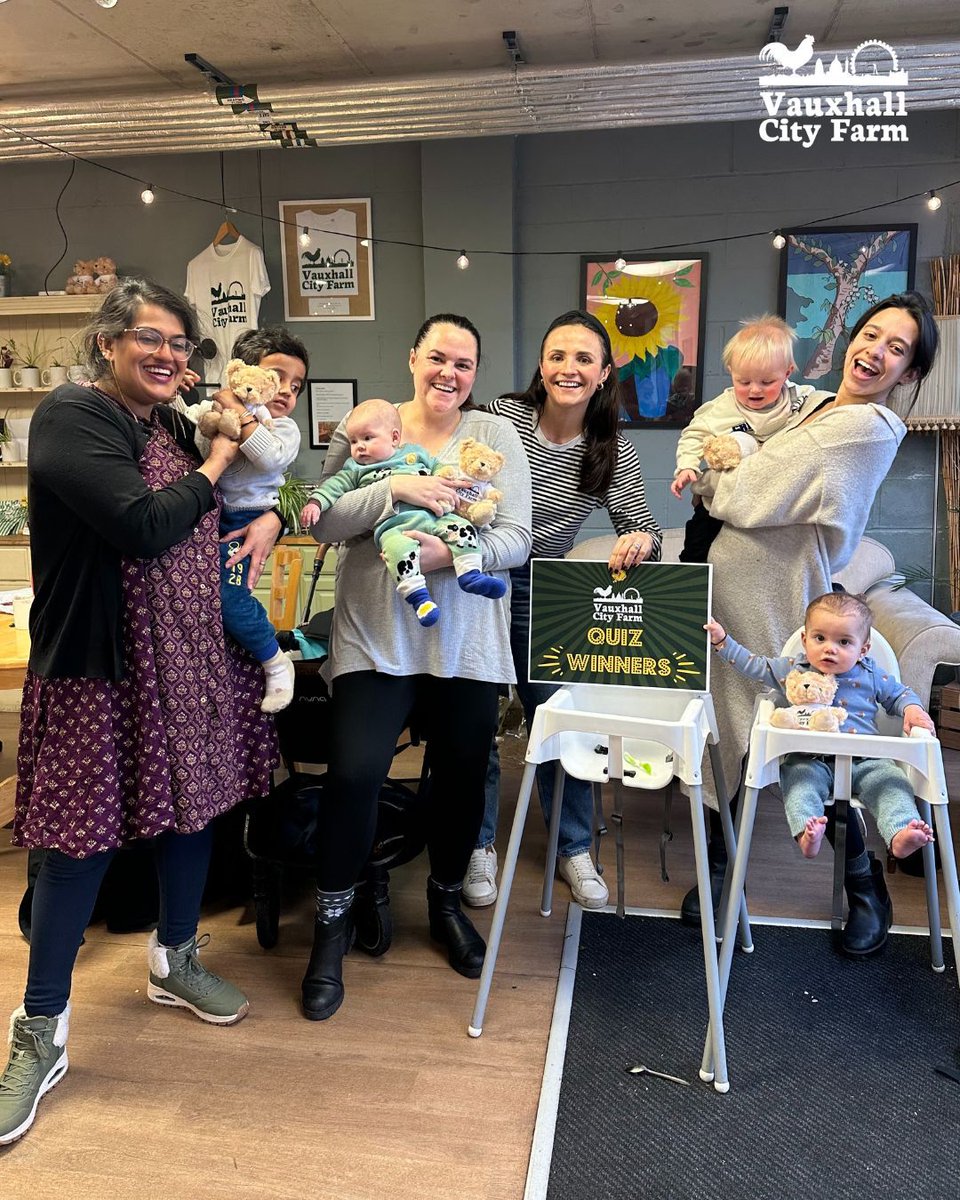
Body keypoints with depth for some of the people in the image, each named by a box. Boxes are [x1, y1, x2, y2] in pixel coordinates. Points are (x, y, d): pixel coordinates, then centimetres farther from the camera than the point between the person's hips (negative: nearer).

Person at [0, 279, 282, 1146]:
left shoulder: (178, 427, 11)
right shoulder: (71, 418, -12)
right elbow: (144, 527, -24)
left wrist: (268, 519, -1)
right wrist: (213, 468, -10)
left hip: (197, 658, 7)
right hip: (101, 667, -7)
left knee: (197, 802, 15)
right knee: (81, 838, 1)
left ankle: (176, 960, 39)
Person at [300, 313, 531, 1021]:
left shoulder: (498, 436, 3)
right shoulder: (364, 425, 4)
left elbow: (516, 538, -5)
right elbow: (326, 523, -5)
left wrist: (448, 553, -21)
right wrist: (395, 488, -19)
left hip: (465, 644, 2)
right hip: (375, 638, -1)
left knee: (462, 776, 11)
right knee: (355, 772, -10)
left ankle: (446, 899, 39)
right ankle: (333, 922, 15)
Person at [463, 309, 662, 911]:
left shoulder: (615, 453, -6)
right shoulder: (503, 417, -13)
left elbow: (644, 530, -8)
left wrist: (641, 538, -30)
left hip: (542, 593, 2)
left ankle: (575, 848, 29)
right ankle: (479, 844, 29)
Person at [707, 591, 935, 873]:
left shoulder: (870, 675, 8)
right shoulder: (791, 669, 7)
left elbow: (898, 694, 22)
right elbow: (752, 665, 16)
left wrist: (912, 709, 0)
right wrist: (722, 640, 13)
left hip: (864, 761, 1)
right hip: (809, 761, -1)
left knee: (892, 782, -24)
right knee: (798, 779, -32)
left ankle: (900, 835, -39)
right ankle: (806, 833, -49)